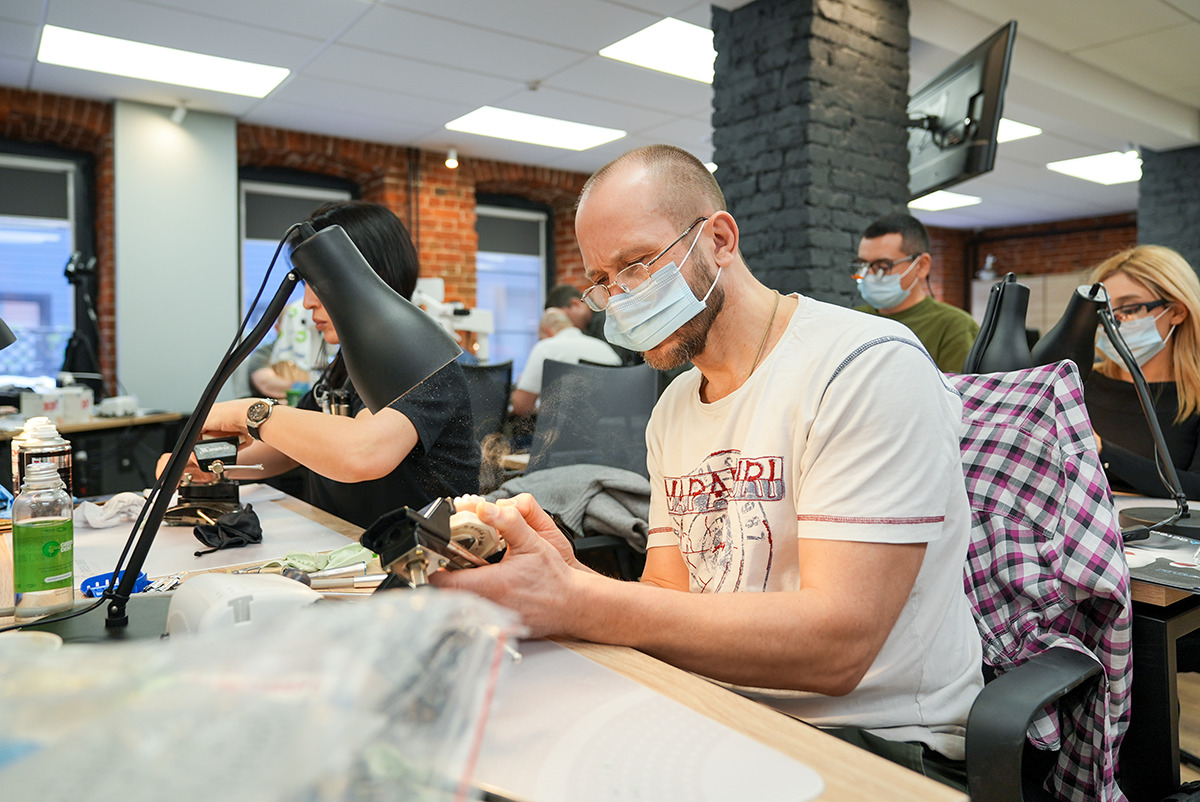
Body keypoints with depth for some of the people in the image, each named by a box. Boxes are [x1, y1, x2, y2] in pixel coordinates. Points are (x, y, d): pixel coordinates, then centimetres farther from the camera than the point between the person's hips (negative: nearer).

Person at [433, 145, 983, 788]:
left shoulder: (872, 366, -17)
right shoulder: (672, 410, 10)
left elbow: (835, 644, -25)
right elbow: (670, 599, 4)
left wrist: (579, 603, -31)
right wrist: (567, 578, -18)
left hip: (876, 737, -6)